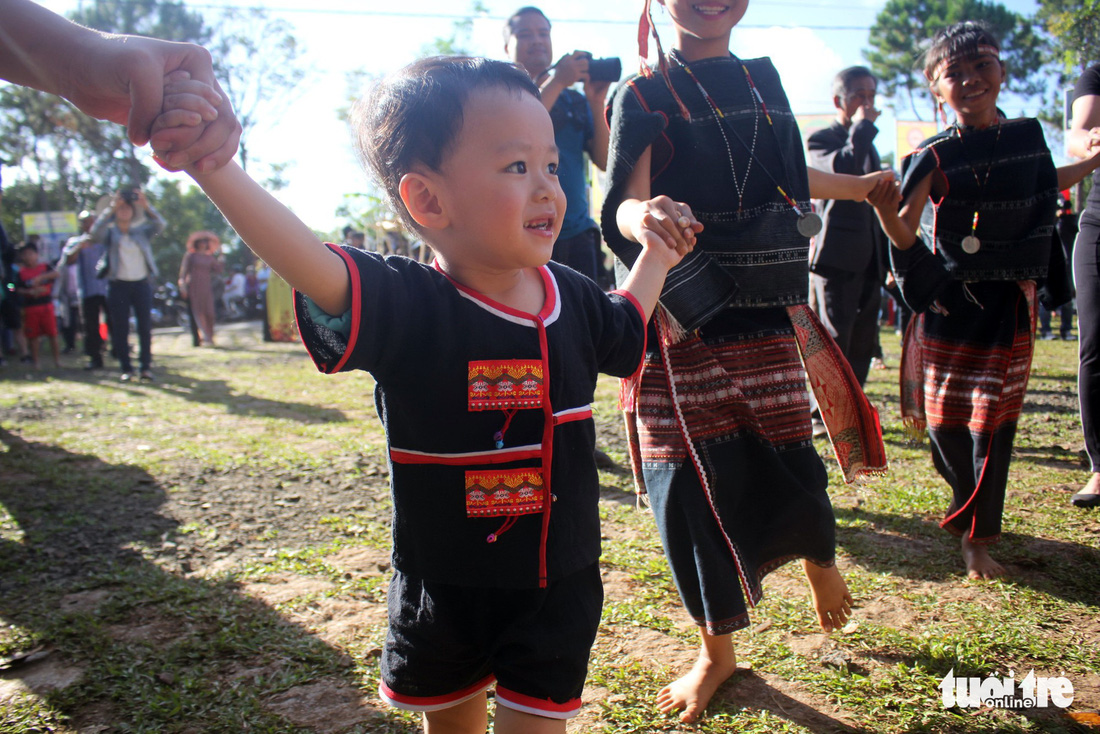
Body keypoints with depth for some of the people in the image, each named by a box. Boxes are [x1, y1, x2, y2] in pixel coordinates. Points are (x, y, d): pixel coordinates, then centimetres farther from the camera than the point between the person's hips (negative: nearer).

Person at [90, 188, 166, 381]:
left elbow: (160, 225, -6)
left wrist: (146, 206, -20)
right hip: (118, 285, -1)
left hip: (142, 284, 1)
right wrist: (111, 208, -20)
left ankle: (146, 366, 6)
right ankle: (126, 368, 5)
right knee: (120, 328, 0)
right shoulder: (110, 233, 6)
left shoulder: (141, 232, 10)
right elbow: (95, 232, -15)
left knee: (145, 326, 0)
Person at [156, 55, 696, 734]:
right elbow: (310, 265, -43)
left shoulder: (574, 299, -6)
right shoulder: (408, 309, -23)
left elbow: (624, 332, 18)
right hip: (443, 593, -2)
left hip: (558, 586, 2)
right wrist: (211, 160, -55)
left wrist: (656, 256, 12)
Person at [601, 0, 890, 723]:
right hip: (683, 324, -3)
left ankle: (821, 559, 41)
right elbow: (624, 202, -15)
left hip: (768, 315, 3)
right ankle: (717, 651, 24)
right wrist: (644, 217, -40)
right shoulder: (645, 95, 0)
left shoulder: (765, 81, 13)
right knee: (692, 481, 1)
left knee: (786, 465, 2)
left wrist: (861, 185, 45)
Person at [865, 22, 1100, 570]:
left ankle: (977, 537, 12)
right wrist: (885, 211, -36)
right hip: (949, 306, -2)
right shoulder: (934, 157, -10)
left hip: (1008, 304, 3)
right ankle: (971, 500, 36)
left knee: (993, 421, 0)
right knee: (944, 419, 6)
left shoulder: (1028, 136, 4)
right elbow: (905, 236, -19)